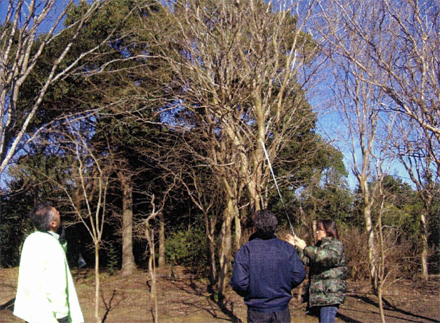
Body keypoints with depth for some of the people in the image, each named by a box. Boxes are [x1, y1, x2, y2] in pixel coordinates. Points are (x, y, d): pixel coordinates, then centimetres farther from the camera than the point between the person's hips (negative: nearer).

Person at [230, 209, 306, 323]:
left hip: (257, 313, -2)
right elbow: (299, 275, -5)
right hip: (282, 311, 2)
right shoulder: (287, 248, -2)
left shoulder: (244, 251, -10)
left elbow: (239, 282, -17)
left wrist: (246, 293, 5)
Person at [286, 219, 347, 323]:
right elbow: (308, 261, 21)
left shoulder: (336, 245, -7)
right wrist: (296, 246, 14)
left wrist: (305, 248, -20)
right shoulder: (321, 246, 21)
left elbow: (324, 257, -26)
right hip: (321, 295, 9)